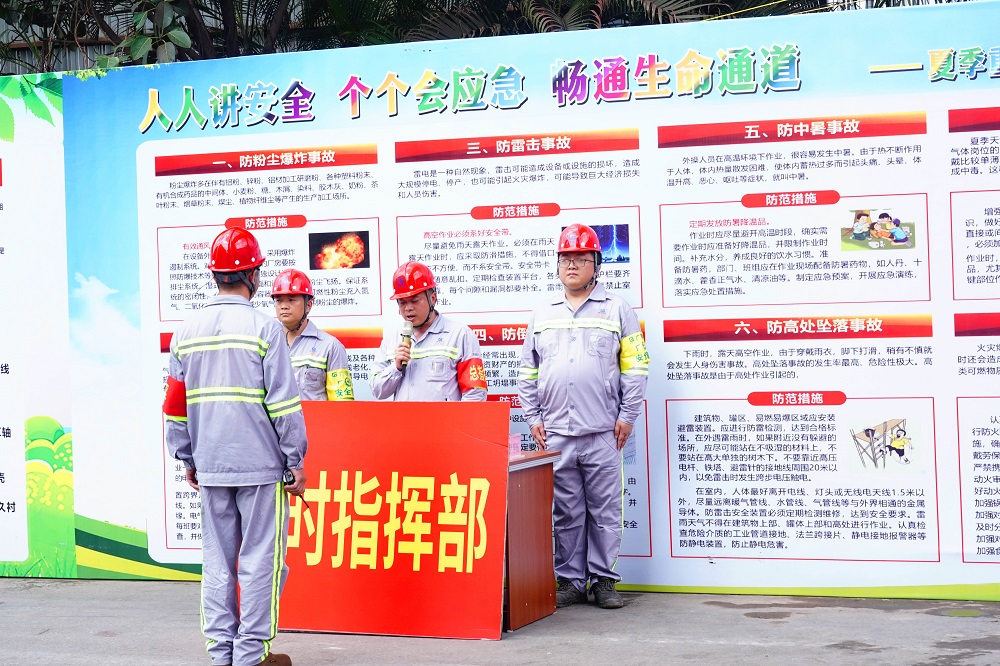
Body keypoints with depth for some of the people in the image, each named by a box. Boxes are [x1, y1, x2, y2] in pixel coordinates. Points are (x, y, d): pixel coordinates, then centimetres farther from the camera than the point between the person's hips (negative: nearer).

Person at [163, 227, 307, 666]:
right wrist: (296, 461, -2)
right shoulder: (264, 328, -8)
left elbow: (175, 406, 10)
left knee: (216, 560, 10)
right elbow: (283, 403, -9)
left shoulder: (187, 331, 6)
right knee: (260, 559, 2)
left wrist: (187, 459, 19)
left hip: (209, 466, 5)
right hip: (260, 464, -5)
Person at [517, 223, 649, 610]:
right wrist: (533, 418, 9)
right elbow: (527, 372, 17)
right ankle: (570, 581, 14)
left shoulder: (617, 310, 6)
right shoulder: (542, 315, 15)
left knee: (604, 510, 1)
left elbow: (635, 367, 3)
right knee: (565, 512, 6)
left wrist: (627, 416, -3)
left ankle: (604, 580, 10)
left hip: (603, 433, -2)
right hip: (556, 433, 3)